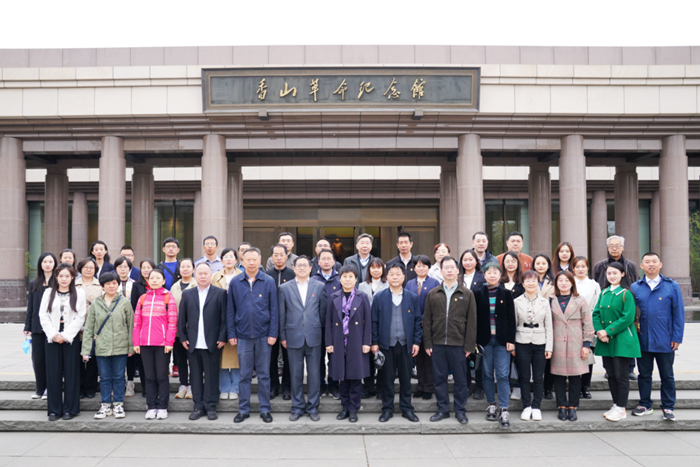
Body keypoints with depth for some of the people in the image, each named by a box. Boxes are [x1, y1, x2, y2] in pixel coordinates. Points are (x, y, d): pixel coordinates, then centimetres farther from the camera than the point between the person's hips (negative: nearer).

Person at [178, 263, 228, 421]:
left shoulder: (220, 293, 2)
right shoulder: (187, 294, 11)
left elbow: (224, 318, -1)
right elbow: (181, 318, 10)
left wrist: (222, 338, -7)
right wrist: (183, 337, 2)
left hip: (212, 343, -3)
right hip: (193, 344, 3)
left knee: (211, 375, 3)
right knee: (196, 375, 8)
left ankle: (210, 406, 13)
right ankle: (198, 406, 18)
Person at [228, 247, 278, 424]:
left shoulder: (268, 282, -1)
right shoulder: (235, 282, 2)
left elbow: (274, 309, 0)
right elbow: (230, 310, 5)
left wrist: (273, 333, -6)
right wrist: (231, 334, 1)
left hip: (263, 335, -1)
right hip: (243, 336, 1)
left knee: (264, 374, 8)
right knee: (244, 375, 9)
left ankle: (265, 409, 18)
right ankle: (243, 409, 19)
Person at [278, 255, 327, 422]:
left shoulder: (319, 287, 5)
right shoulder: (284, 288, 4)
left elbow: (323, 310, 9)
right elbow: (281, 314, 5)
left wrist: (318, 328, 7)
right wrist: (282, 336, 3)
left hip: (313, 337, 0)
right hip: (294, 337, 0)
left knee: (314, 373, 5)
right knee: (295, 374, 6)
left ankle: (313, 407, 17)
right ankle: (297, 407, 19)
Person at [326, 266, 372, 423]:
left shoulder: (362, 297, 3)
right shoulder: (333, 298, 7)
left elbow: (368, 321, 1)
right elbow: (329, 321, 7)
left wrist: (367, 342, -5)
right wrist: (329, 342, 0)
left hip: (357, 343, -1)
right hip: (339, 343, 2)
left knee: (355, 377, 2)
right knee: (342, 377, 7)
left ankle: (353, 410, 11)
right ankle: (345, 407, 19)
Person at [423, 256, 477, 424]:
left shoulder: (467, 294, 1)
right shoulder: (433, 294, 6)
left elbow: (471, 321, 0)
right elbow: (427, 320, 6)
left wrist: (469, 345, -5)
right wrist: (428, 343, 0)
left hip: (458, 344, -2)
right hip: (438, 344, 2)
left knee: (460, 379, 6)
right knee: (439, 378, 8)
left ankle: (460, 410, 20)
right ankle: (442, 409, 21)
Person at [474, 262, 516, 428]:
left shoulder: (506, 293, 4)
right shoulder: (478, 294, 4)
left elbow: (511, 318, 2)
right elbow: (475, 318, 3)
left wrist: (511, 340, -5)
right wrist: (475, 340, -2)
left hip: (502, 339, -1)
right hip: (484, 339, 1)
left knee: (502, 375, -5)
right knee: (487, 374, 7)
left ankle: (504, 411, -5)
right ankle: (491, 405, 19)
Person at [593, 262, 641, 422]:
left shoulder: (626, 294, -7)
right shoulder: (603, 293, 10)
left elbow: (628, 318, -14)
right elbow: (596, 314, 9)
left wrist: (608, 331, -15)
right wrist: (599, 331, -8)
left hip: (622, 341, -6)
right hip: (606, 341, 6)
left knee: (621, 375, -1)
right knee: (610, 374, 11)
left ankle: (621, 409, 9)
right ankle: (616, 405, 23)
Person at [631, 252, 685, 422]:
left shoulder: (672, 286, -2)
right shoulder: (635, 287, 2)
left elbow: (678, 314, -2)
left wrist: (677, 337, -6)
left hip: (665, 342, -1)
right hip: (643, 341, 2)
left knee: (667, 376, 11)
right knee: (644, 374, 13)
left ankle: (668, 407, 23)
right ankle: (645, 405, 25)